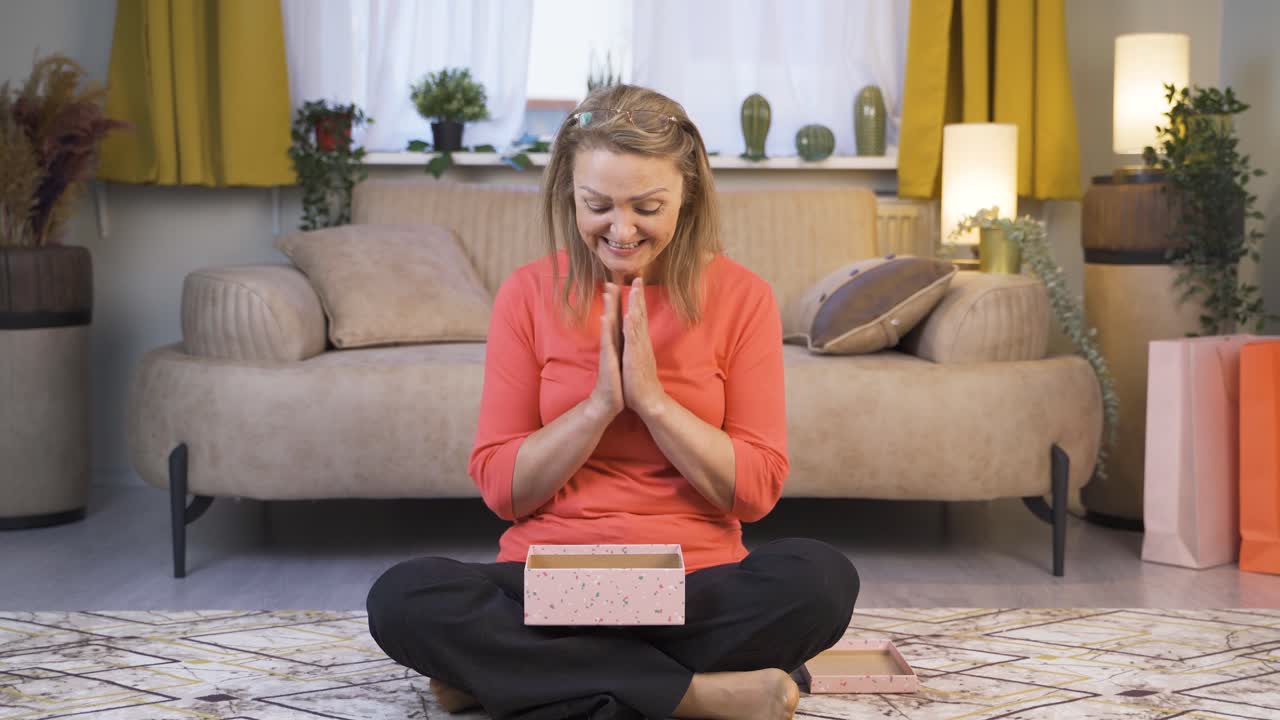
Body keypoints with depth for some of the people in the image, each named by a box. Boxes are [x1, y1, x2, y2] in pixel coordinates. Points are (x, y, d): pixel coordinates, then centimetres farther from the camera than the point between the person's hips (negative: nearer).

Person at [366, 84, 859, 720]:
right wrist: (600, 403, -14)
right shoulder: (529, 293, 1)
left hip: (695, 588, 0)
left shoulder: (739, 297, 0)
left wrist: (651, 397, -15)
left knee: (821, 578, -31)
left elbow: (755, 491, -3)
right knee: (402, 599, -29)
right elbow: (501, 489, -1)